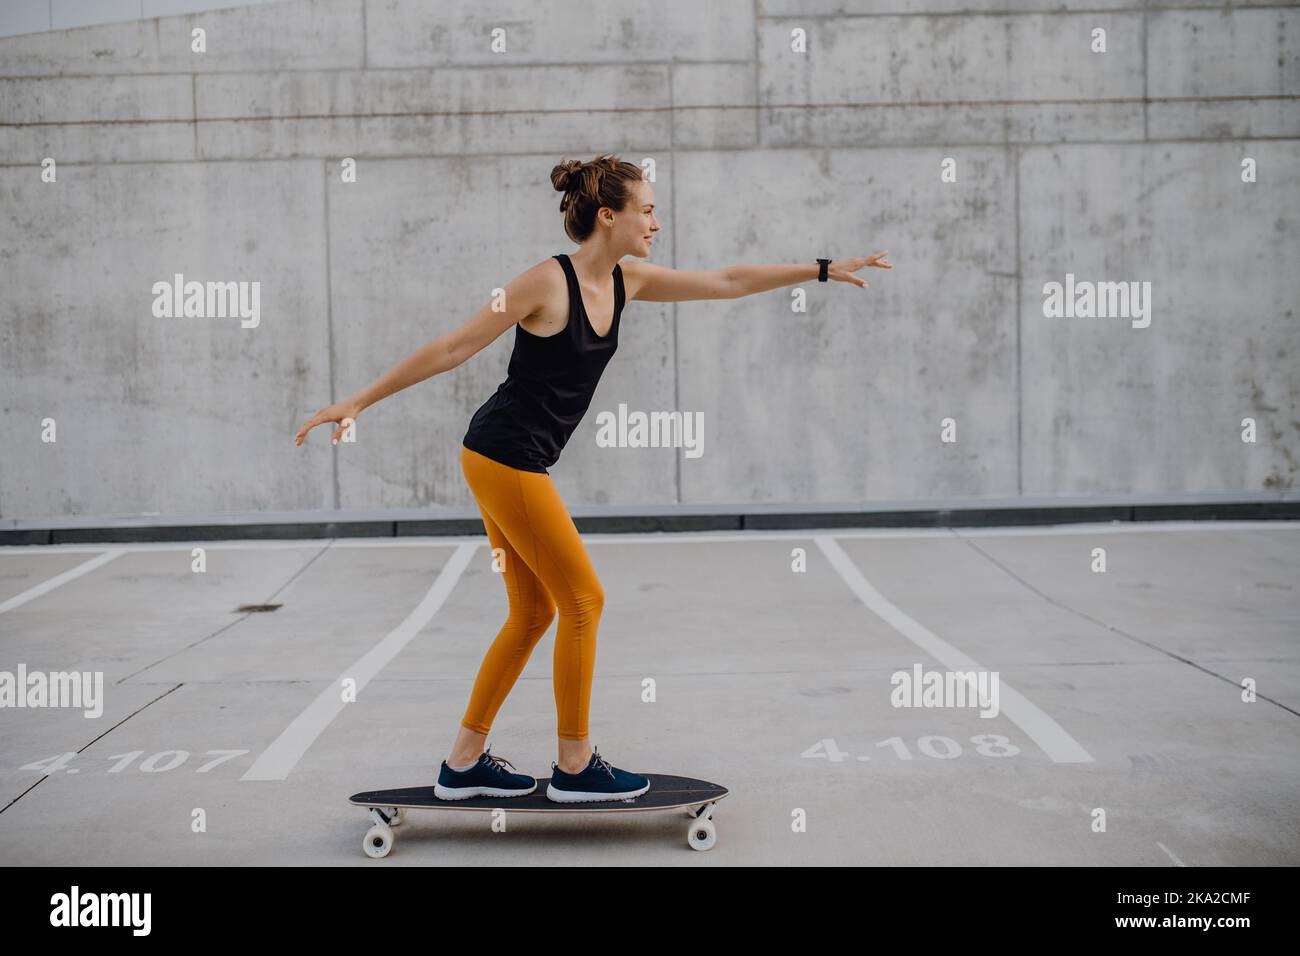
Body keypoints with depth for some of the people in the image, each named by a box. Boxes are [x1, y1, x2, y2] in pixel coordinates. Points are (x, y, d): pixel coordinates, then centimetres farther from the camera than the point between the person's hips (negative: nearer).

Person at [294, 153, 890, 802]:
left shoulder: (626, 282, 7)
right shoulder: (548, 282, -16)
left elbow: (728, 282, 12)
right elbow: (452, 348, -14)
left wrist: (824, 270, 12)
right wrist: (359, 401, -12)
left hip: (512, 463, 9)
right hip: (503, 458, -9)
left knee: (533, 614, 12)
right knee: (583, 601, -2)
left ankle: (464, 764, 20)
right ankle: (574, 767, 10)